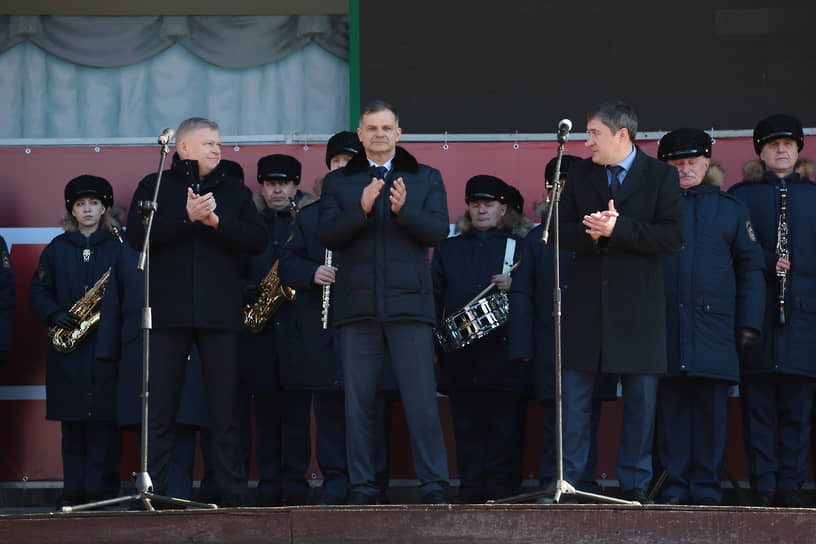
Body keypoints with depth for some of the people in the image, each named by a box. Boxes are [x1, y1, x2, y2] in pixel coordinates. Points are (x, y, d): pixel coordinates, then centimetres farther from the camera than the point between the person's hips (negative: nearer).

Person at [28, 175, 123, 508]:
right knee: (71, 423, 2)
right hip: (68, 352, 2)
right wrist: (55, 315, -7)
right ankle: (73, 490, 6)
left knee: (104, 420, -6)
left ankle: (101, 488, -2)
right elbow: (38, 292, 11)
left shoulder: (118, 246, 7)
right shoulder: (57, 248, 13)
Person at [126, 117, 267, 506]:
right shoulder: (155, 186, 10)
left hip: (220, 313, 1)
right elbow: (137, 236, -5)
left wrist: (217, 221, -11)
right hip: (168, 311, -1)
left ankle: (231, 492, 2)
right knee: (160, 408, -2)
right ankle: (154, 492, 1)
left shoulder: (234, 191, 15)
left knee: (224, 408, 0)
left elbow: (257, 240, 3)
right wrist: (187, 217, -15)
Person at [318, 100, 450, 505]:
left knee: (421, 397, -5)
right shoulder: (338, 183, 12)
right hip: (357, 305, 1)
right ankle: (362, 487, 6)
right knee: (358, 399, 1)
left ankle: (433, 485, -2)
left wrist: (403, 209, -18)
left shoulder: (426, 179, 11)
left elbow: (438, 231, -1)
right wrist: (361, 210, -17)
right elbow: (327, 236, -1)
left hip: (409, 303, -1)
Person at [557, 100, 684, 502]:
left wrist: (619, 228, -19)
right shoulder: (580, 174, 11)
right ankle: (565, 480, 8)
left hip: (638, 303, -2)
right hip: (586, 300, 2)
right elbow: (562, 231, 6)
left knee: (641, 398, 2)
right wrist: (594, 234, -15)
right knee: (573, 396, 2)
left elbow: (672, 236, -10)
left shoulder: (661, 175, 0)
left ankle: (634, 484, 9)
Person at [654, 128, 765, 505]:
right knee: (671, 407, 0)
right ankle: (675, 486, 6)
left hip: (713, 329, 0)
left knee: (711, 409, 0)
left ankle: (706, 489, 5)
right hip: (666, 329, 0)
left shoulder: (730, 209, 12)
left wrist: (749, 324, 3)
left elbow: (750, 268, 11)